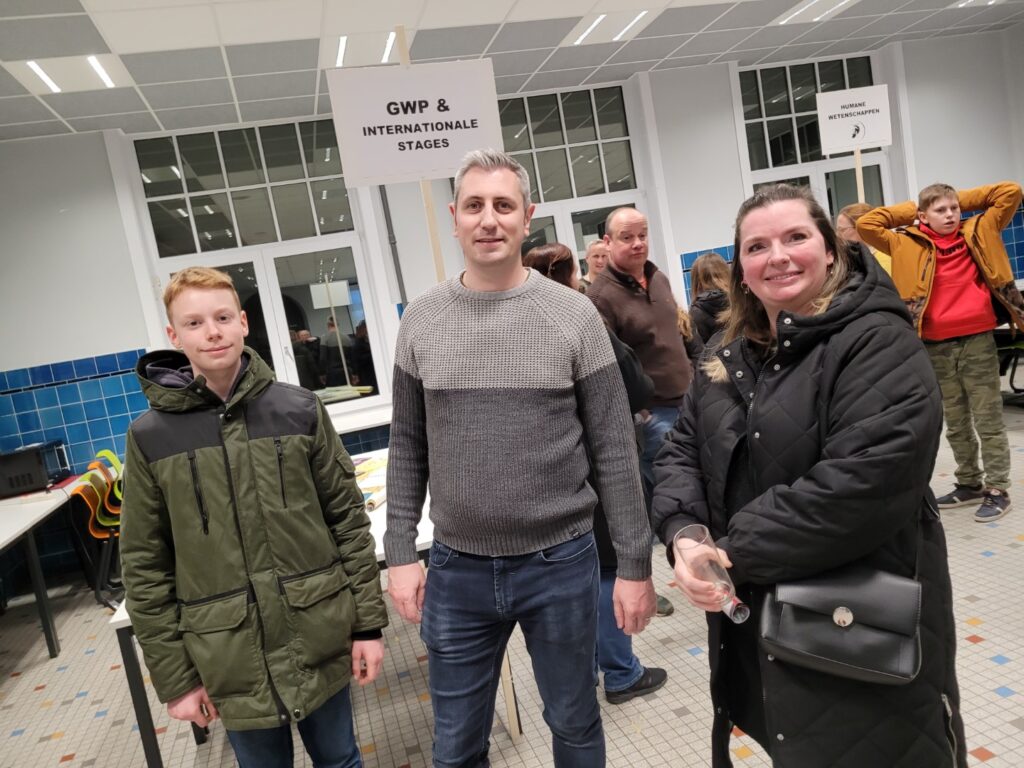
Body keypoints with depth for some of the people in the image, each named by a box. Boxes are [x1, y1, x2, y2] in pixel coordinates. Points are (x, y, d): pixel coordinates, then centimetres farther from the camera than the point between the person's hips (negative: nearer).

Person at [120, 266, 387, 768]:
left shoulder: (300, 410, -5)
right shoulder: (150, 437, -6)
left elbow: (349, 520, -1)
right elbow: (145, 569, -1)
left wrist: (369, 622, -1)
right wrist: (174, 677, 0)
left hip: (322, 641, 1)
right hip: (232, 660, 0)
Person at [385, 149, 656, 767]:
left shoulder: (574, 315, -7)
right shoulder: (422, 321, -1)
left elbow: (614, 450, -5)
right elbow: (407, 450, 5)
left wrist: (635, 563, -4)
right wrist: (400, 553, 2)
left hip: (561, 563, -1)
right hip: (456, 570, 2)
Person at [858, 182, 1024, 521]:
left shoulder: (979, 233, 5)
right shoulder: (908, 244, 2)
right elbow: (866, 225, -3)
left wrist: (963, 199, 7)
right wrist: (910, 209, 3)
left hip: (978, 340, -1)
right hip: (936, 347, 1)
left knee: (989, 420, 5)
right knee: (956, 424, 14)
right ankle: (969, 484, 29)